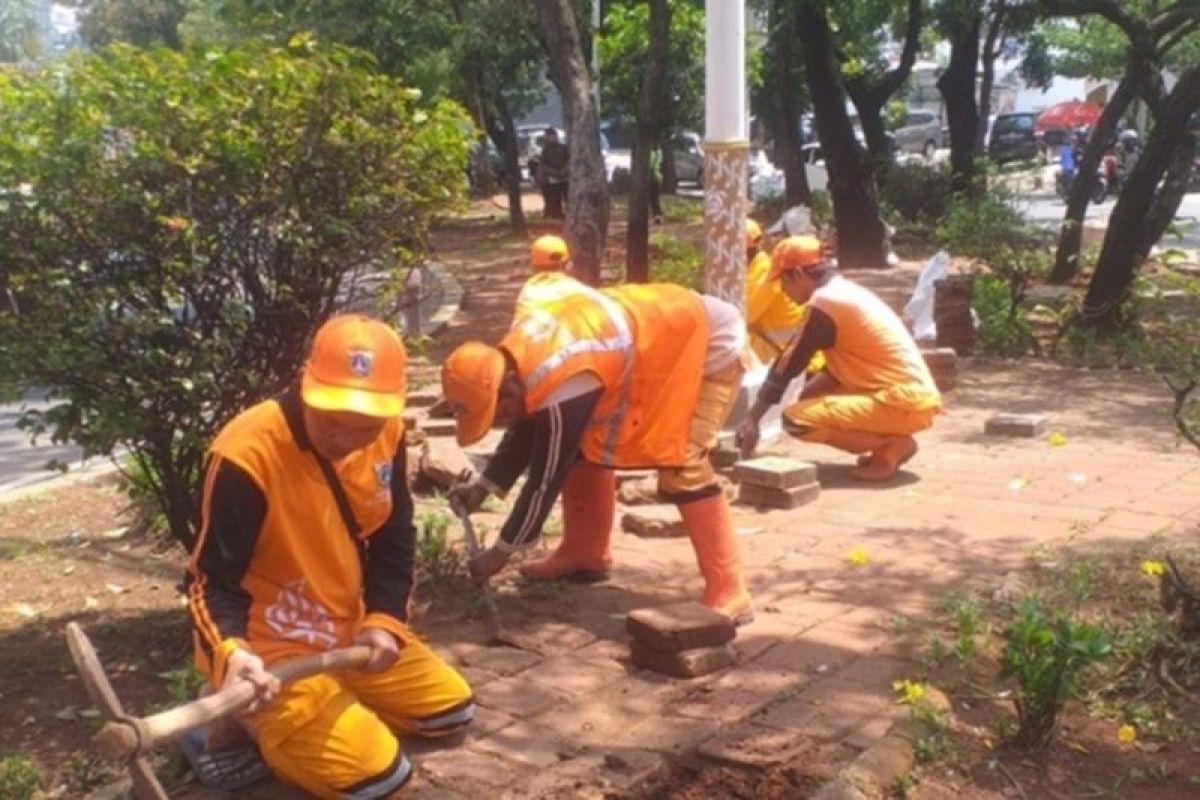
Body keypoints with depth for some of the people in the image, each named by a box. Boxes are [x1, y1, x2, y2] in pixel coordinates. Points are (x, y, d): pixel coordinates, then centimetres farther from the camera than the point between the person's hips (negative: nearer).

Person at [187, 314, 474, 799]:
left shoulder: (386, 434, -8)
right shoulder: (247, 455, -28)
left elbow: (393, 540, 4)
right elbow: (213, 580, -24)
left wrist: (384, 621, -10)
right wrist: (230, 653, -43)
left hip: (347, 631, 7)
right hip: (270, 653, -7)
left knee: (450, 709, 12)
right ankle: (253, 721, 4)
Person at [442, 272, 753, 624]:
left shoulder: (561, 387, -33)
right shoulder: (520, 354, -5)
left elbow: (548, 475, -23)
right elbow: (527, 431, 11)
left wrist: (502, 551, -12)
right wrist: (483, 485, 6)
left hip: (711, 346, -10)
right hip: (661, 345, 10)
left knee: (682, 466, -22)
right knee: (586, 445, 9)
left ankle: (727, 593, -16)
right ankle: (584, 555, 21)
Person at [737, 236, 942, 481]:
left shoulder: (825, 301, -13)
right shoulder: (844, 290, 15)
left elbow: (789, 365, -9)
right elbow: (837, 369, 21)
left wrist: (752, 418, -3)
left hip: (904, 402, -10)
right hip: (912, 394, 10)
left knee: (796, 418, -14)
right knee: (811, 398, 19)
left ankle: (891, 446, -7)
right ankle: (892, 440, 11)